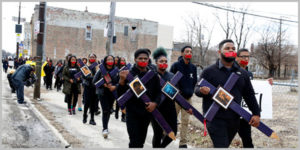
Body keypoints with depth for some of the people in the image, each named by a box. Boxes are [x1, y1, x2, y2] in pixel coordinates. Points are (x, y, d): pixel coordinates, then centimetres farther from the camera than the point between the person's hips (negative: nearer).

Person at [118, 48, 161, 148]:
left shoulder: (153, 75, 2)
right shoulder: (129, 74, -8)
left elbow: (158, 92, 7)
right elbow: (120, 94, -13)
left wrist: (155, 103, -12)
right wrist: (122, 81, -29)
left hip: (147, 112, 4)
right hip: (132, 113, -4)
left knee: (141, 141, 17)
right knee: (135, 142, -7)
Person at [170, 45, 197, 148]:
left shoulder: (193, 67, 9)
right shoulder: (176, 65, -6)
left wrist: (191, 91, 6)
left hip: (188, 98, 4)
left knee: (185, 120, 5)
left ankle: (183, 143, 13)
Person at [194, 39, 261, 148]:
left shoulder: (243, 73, 10)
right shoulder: (208, 71, -1)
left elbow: (249, 95, 14)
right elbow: (197, 89, 2)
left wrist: (256, 113, 6)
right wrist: (201, 91, -22)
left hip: (234, 120, 4)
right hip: (215, 119, -4)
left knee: (224, 145, 16)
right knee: (221, 146, -12)